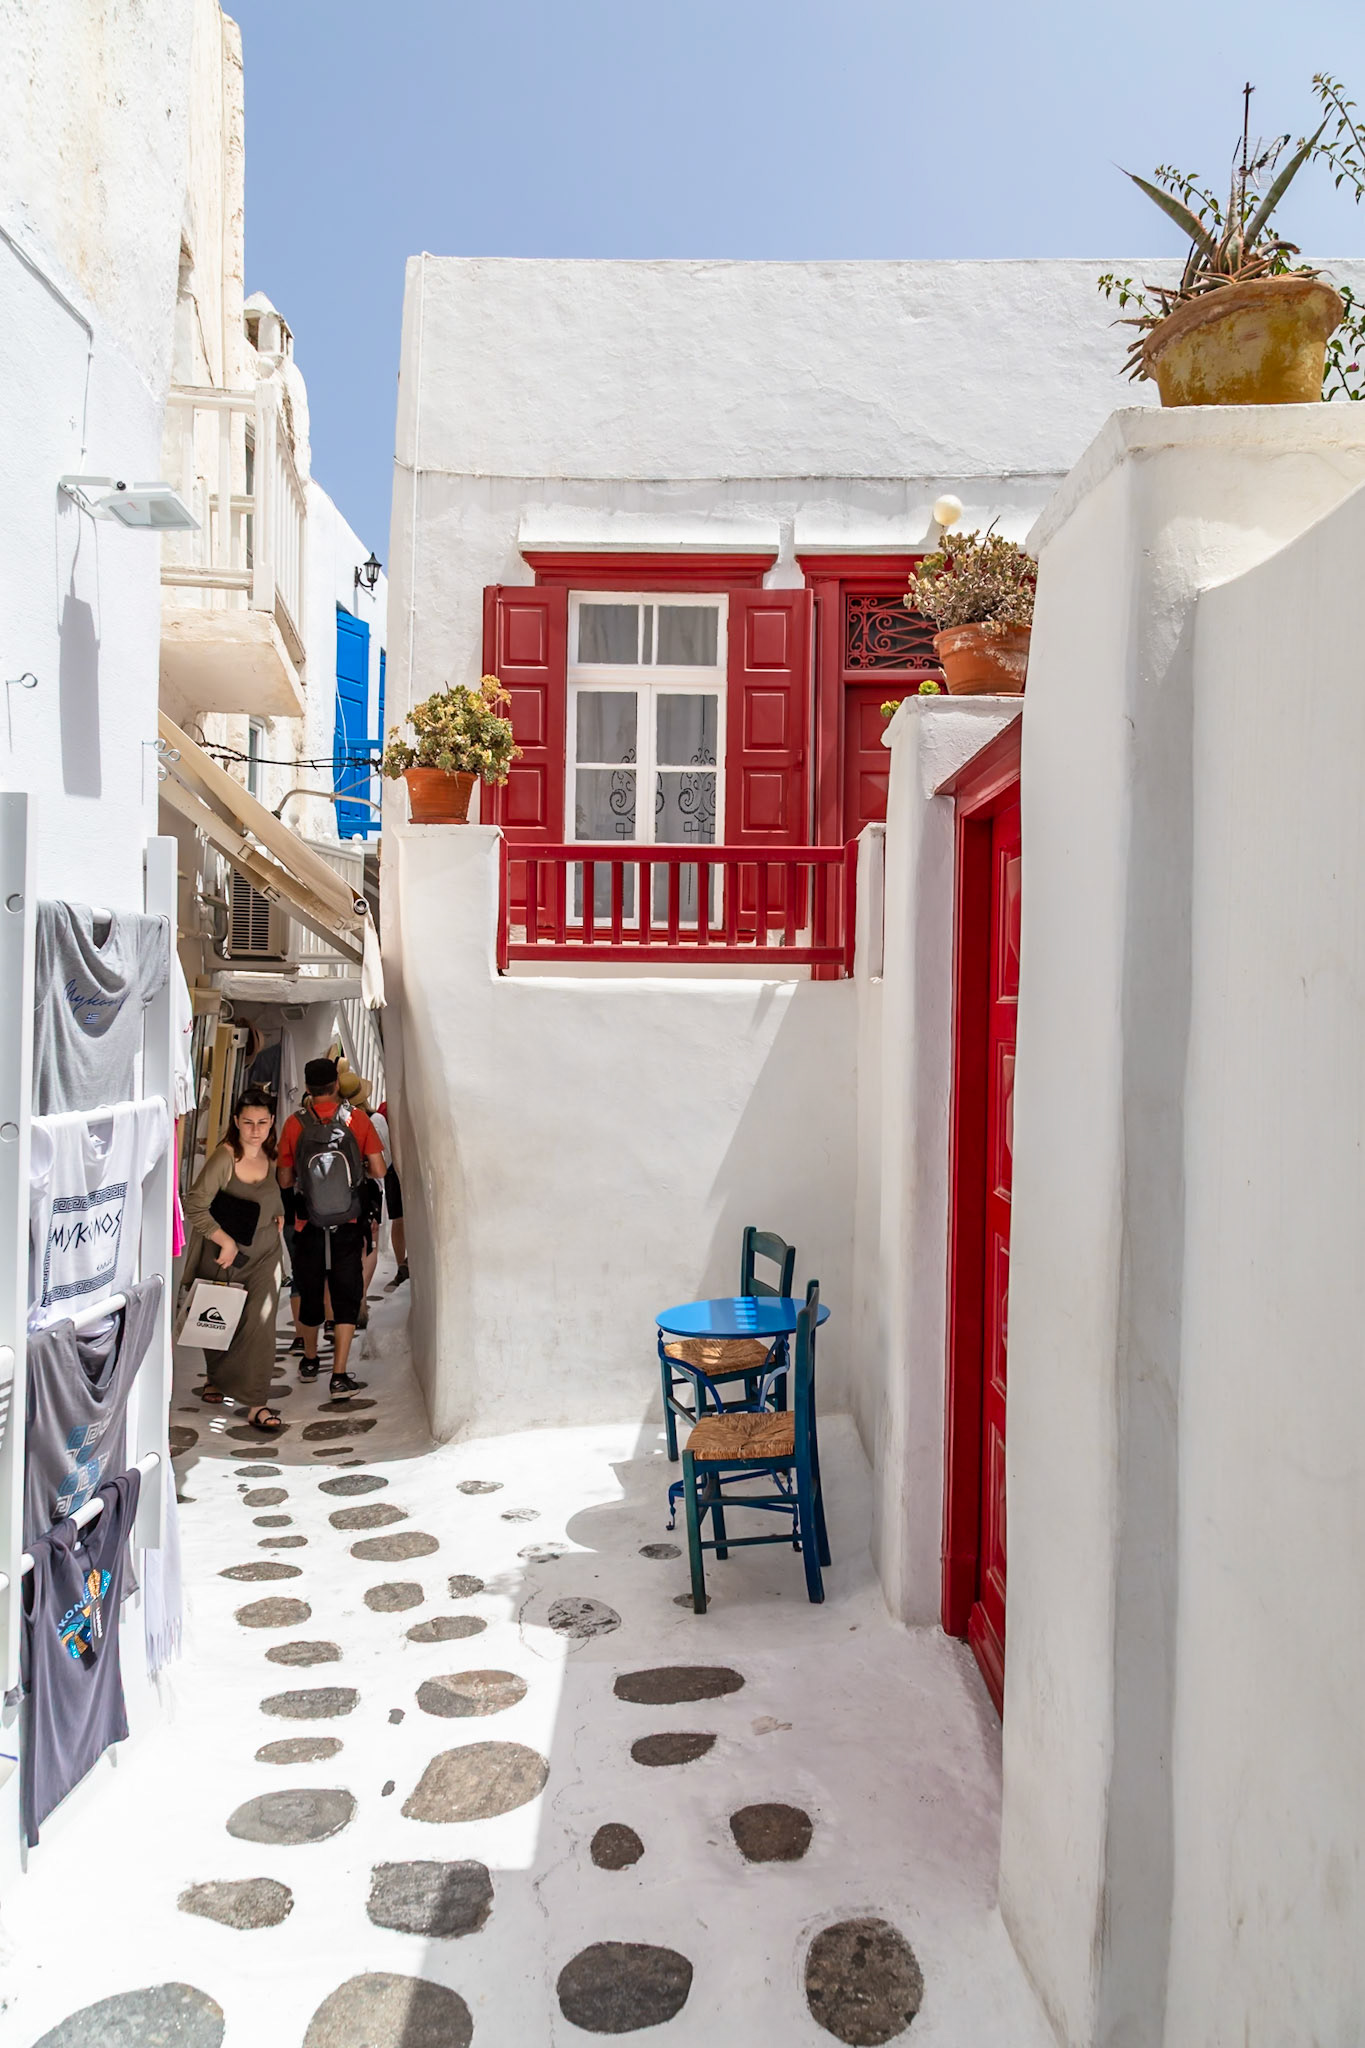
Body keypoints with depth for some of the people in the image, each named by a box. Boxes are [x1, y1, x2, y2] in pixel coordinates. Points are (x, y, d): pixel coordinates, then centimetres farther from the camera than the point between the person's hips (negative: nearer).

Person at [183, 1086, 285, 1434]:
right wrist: (226, 1241, -20)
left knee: (260, 1324, -6)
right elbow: (195, 1208, -22)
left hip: (264, 1252, 4)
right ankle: (217, 1378, 41)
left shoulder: (269, 1156, 0)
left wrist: (278, 1214, 6)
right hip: (224, 1252, -3)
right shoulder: (224, 1157, -20)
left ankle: (256, 1403, -3)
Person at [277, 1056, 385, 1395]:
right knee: (346, 1297, 4)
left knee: (309, 1294, 16)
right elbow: (379, 1172, -7)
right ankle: (339, 1377, -3)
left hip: (308, 1226, 1)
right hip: (348, 1226, -1)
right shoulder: (357, 1119, -7)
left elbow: (284, 1180, -1)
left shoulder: (295, 1124, -6)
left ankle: (309, 1361, 36)